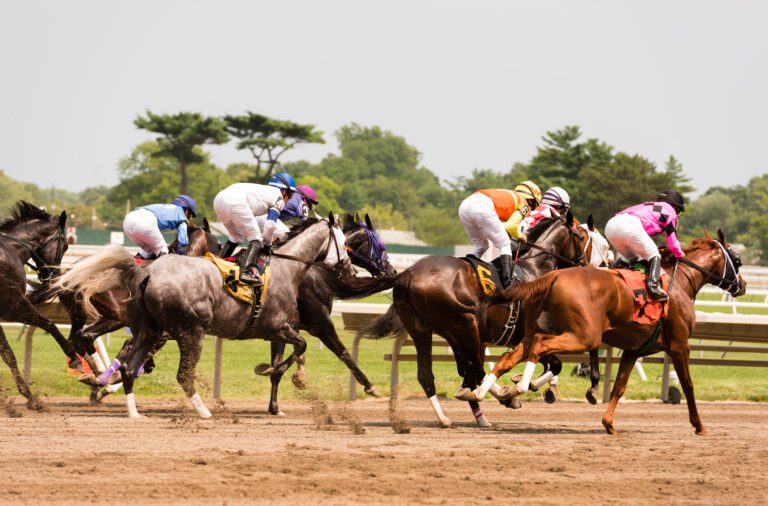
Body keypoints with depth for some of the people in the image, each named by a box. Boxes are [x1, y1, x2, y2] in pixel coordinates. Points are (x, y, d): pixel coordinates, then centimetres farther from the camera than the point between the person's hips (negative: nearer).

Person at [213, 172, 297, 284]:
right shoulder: (279, 198, 15)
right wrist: (267, 244, 20)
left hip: (219, 199, 8)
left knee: (235, 237, 27)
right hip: (235, 202, -8)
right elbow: (270, 224, 7)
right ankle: (247, 271, -18)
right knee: (257, 238, 0)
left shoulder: (264, 191, 38)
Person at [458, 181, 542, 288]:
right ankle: (507, 281, -7)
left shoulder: (509, 195, 40)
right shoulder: (524, 205, 19)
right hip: (483, 207, -7)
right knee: (505, 245, 6)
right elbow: (511, 226, 5)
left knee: (480, 247, 25)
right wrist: (520, 236, 23)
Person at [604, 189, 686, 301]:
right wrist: (679, 254, 39)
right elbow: (672, 240, 22)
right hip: (630, 225, -7)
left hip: (610, 226, 7)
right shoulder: (669, 210, 22)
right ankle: (653, 284, -18)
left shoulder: (648, 206, 42)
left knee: (628, 257, 27)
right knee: (654, 256, 3)